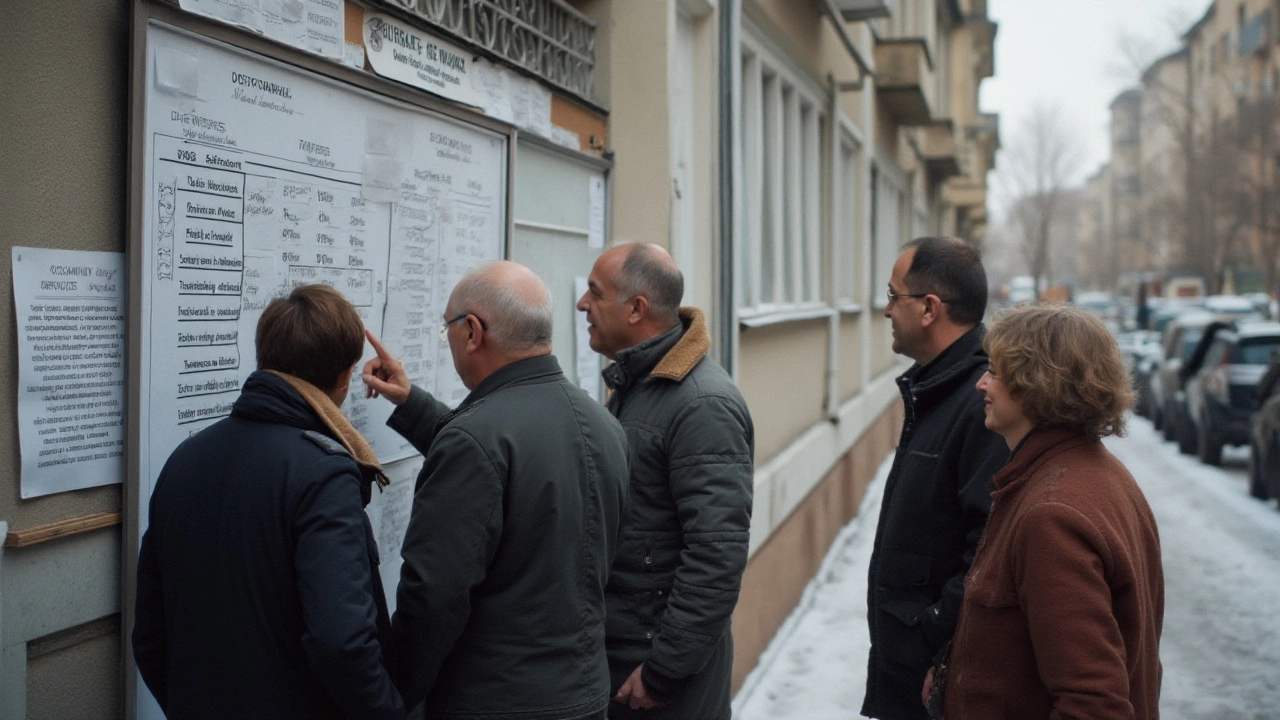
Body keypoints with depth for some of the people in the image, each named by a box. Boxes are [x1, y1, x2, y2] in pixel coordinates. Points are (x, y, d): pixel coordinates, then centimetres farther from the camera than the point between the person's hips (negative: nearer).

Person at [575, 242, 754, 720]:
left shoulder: (703, 406, -21)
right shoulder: (631, 384, 8)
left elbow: (718, 555, -25)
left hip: (665, 661, -8)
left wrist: (664, 670, -21)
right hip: (611, 646, 8)